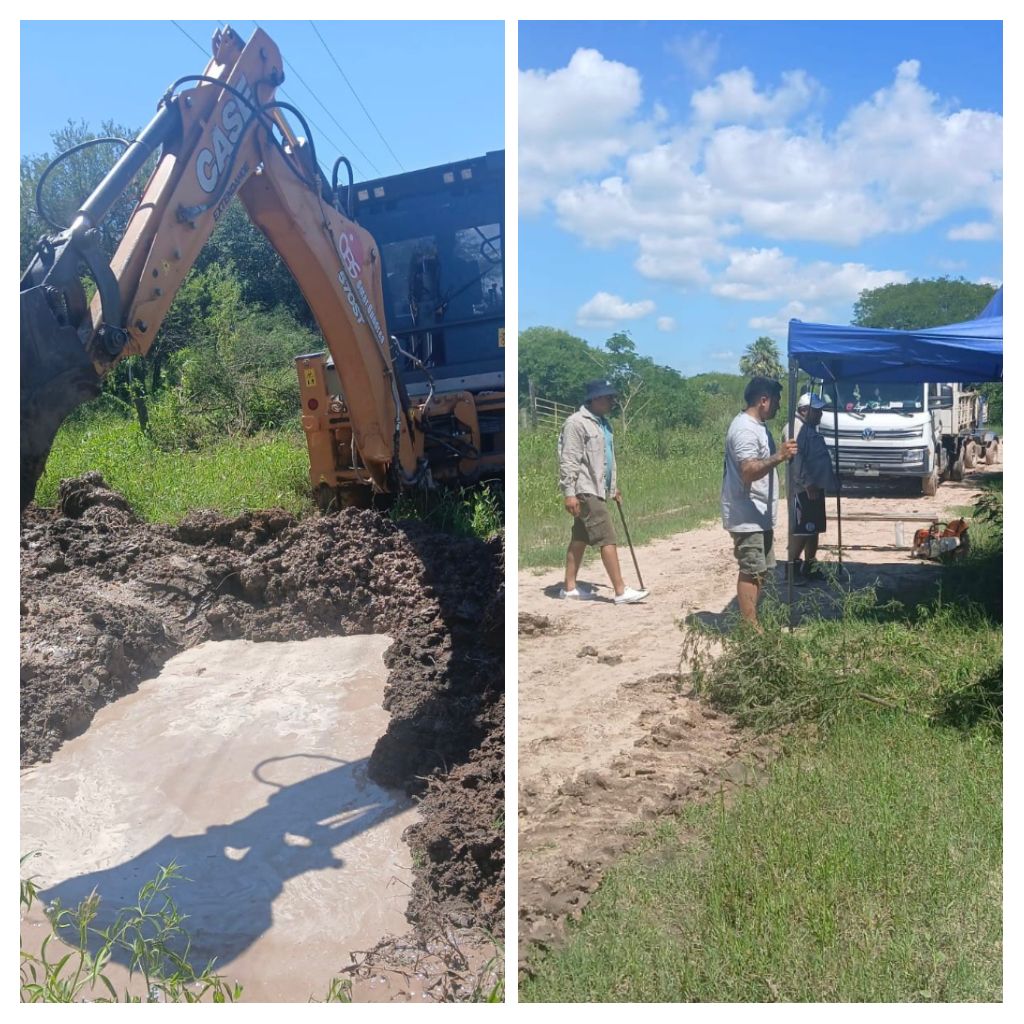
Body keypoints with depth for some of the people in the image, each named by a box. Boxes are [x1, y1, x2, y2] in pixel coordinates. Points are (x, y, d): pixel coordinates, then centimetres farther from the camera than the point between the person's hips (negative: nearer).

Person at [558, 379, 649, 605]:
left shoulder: (603, 423, 17)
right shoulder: (577, 423, -12)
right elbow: (568, 461, -17)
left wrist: (614, 487, 24)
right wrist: (569, 493, -21)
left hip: (599, 490, 9)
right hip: (585, 491, -9)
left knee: (580, 539, 13)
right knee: (608, 538, -10)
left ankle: (569, 587, 19)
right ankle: (621, 591, -8)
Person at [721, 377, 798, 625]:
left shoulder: (757, 426, 15)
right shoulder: (744, 429, -19)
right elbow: (748, 471, -30)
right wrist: (778, 457, -38)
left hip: (760, 515, 11)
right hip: (747, 517, -11)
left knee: (760, 571, 14)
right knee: (751, 572, -7)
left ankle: (752, 623, 22)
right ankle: (750, 628, -3)